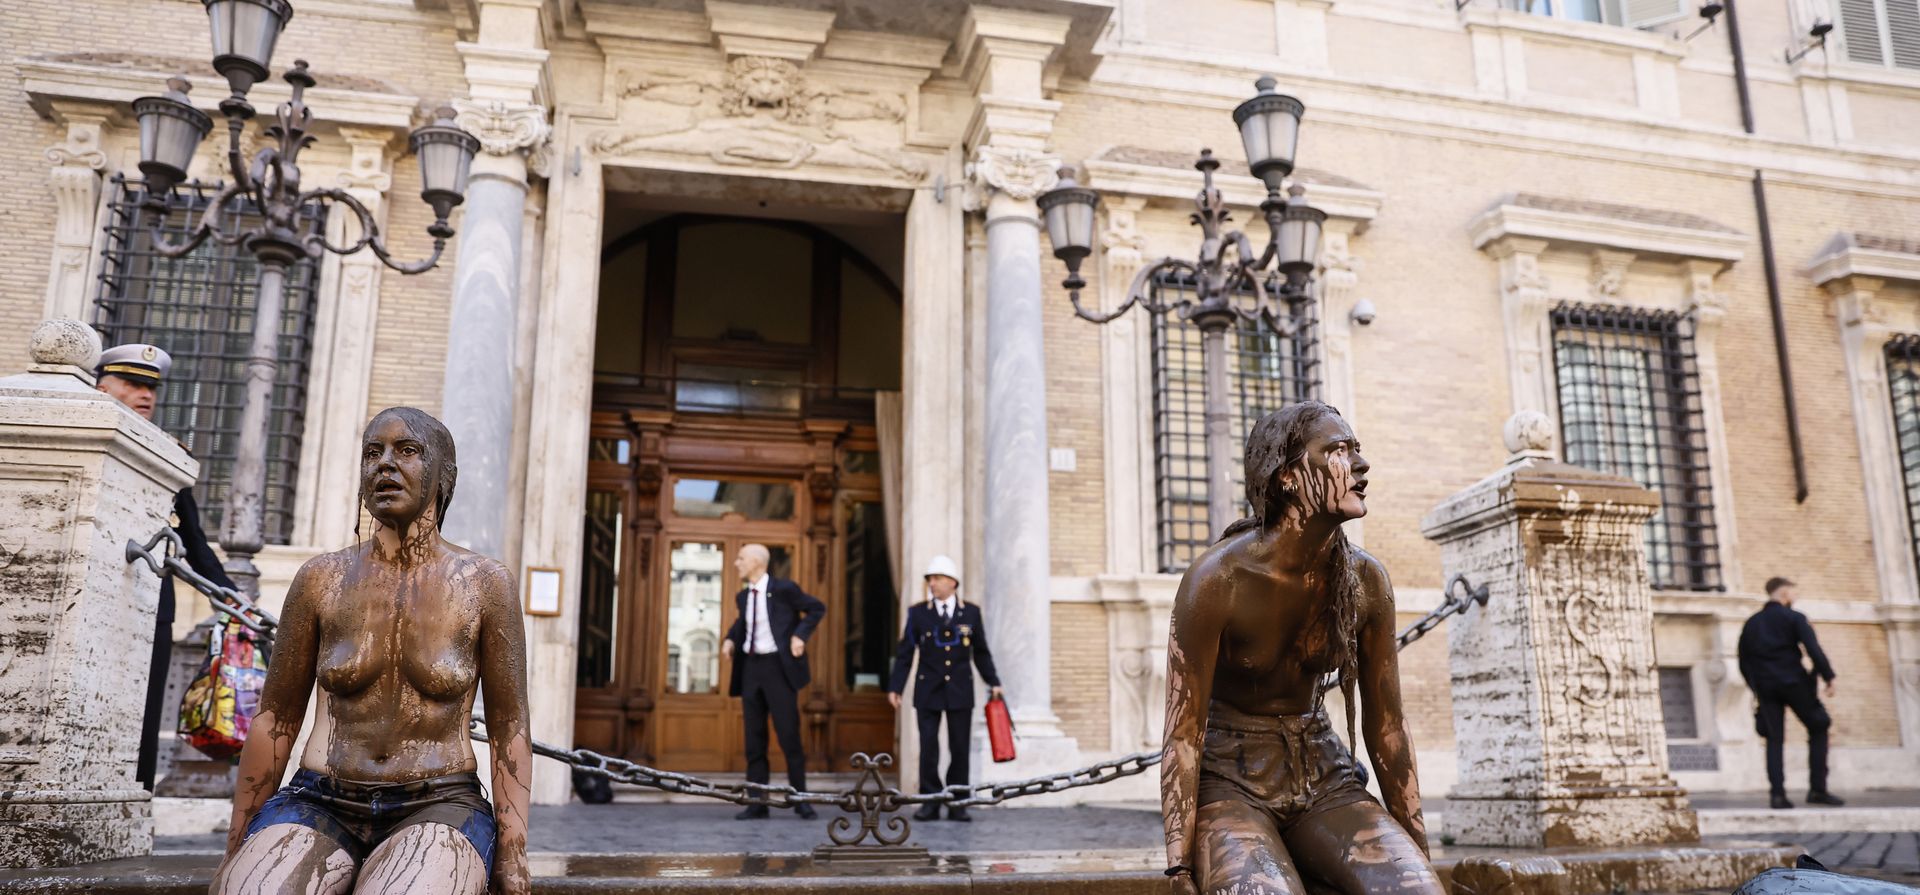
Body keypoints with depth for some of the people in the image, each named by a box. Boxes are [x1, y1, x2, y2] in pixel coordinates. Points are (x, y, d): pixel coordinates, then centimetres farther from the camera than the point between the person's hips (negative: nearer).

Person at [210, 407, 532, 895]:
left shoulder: (485, 584, 0)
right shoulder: (321, 579, 5)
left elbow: (509, 728, 1)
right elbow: (276, 718, 11)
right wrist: (236, 852, 11)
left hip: (437, 807, -2)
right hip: (320, 805, 2)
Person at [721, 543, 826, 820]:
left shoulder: (783, 588, -7)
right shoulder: (742, 596, 10)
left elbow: (817, 608, 1)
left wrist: (800, 635, -10)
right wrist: (730, 639, 10)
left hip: (778, 665, -6)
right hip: (751, 667, 6)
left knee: (788, 733, -4)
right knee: (754, 737, 5)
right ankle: (757, 802, 9)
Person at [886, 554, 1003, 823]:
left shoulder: (971, 612, 4)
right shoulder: (918, 612, 2)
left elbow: (981, 652, 11)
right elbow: (905, 653, 2)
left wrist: (993, 682, 7)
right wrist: (895, 687, -3)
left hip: (960, 690, 1)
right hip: (928, 690, 0)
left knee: (960, 748, 2)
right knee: (928, 748, -1)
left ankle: (957, 803, 10)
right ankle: (930, 802, 7)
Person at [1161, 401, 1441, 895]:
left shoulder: (1366, 581, -4)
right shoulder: (1218, 577, -19)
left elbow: (1387, 726, 4)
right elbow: (1183, 734, -16)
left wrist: (1418, 852, 5)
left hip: (1322, 775, 4)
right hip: (1230, 779, -4)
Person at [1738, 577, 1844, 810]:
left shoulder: (1751, 623, 14)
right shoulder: (1794, 618, 0)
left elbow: (1744, 661, 14)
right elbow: (1814, 650, -13)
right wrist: (1828, 677, -8)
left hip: (1765, 686, 4)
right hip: (1793, 682, -4)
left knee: (1775, 739, 5)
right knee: (1818, 729, 9)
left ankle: (1778, 794, -6)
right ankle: (1817, 789, 4)